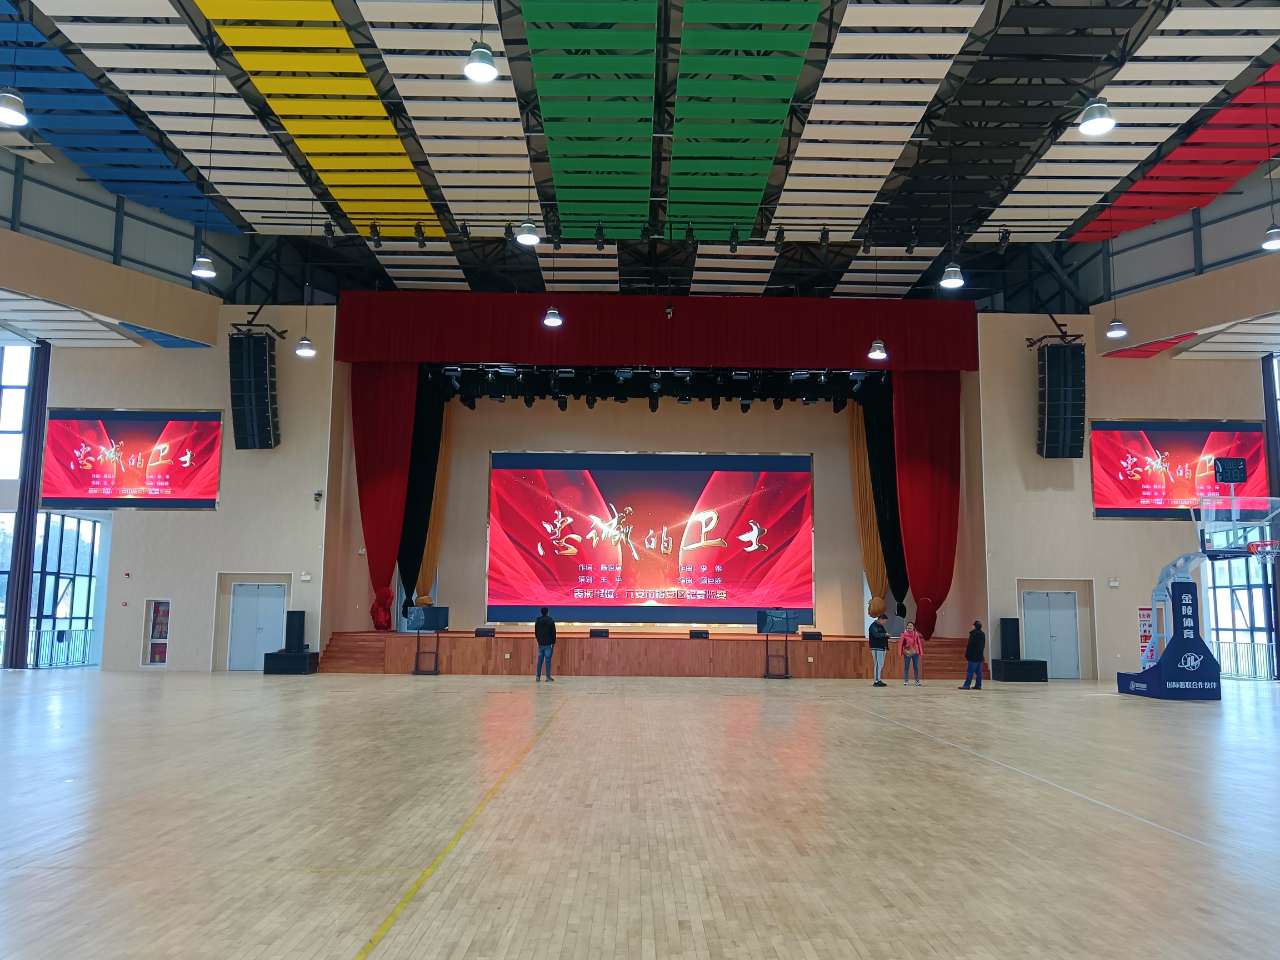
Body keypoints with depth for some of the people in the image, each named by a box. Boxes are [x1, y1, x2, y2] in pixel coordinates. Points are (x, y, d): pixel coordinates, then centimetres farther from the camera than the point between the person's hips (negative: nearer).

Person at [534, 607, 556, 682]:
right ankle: (548, 677, -3)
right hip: (548, 644, -4)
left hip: (540, 643, 4)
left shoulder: (537, 621, 7)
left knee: (540, 660, 8)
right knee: (548, 660, -3)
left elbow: (536, 632, 13)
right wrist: (553, 643, 2)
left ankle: (538, 677, 7)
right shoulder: (551, 621, -6)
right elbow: (553, 633, -5)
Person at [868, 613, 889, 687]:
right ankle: (876, 681, -9)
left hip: (882, 648, 10)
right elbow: (876, 634, -26)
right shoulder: (873, 626, -11)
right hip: (876, 648, -10)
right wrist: (885, 634, -20)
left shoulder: (882, 626, 18)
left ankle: (879, 680, 18)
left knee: (881, 664, 12)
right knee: (878, 664, -11)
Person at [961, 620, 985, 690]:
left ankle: (966, 685, -8)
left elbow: (970, 645, -15)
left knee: (970, 672, -7)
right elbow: (983, 646, 18)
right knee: (979, 672, 9)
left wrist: (966, 655, -9)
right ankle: (978, 685, 10)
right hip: (980, 656, 8)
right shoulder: (983, 634, 11)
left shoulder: (973, 634, -15)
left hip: (973, 656, -8)